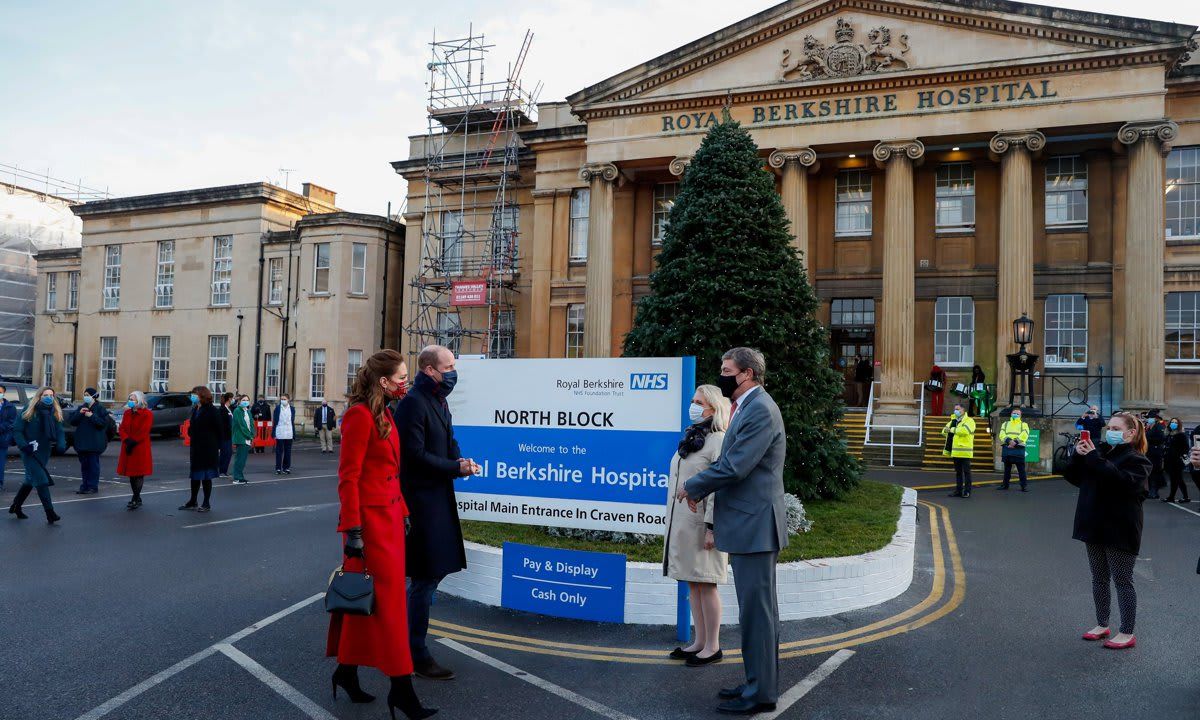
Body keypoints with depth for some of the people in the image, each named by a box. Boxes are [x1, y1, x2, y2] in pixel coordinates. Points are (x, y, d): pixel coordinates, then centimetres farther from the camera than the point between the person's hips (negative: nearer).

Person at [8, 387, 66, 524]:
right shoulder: (29, 412, -8)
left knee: (31, 480, 17)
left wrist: (61, 445, -18)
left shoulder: (55, 414, 4)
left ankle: (16, 506, 37)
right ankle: (50, 513, -14)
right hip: (30, 452, -5)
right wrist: (23, 445, -21)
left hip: (44, 453, 5)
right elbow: (16, 430, -8)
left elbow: (59, 432, 0)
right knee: (41, 481, -13)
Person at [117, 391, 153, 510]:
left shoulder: (147, 414, -7)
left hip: (140, 449, -7)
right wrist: (127, 440, -12)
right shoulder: (127, 413, 13)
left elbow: (143, 432, -14)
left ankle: (135, 499, -2)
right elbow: (121, 429, 5)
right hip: (128, 448, 7)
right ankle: (137, 499, 20)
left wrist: (133, 442, -18)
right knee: (131, 473, 11)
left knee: (139, 473, -4)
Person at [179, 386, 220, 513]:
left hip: (208, 450, -7)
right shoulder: (195, 410, 10)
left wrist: (217, 448, -12)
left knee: (206, 476, 1)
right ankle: (192, 502, 23)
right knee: (195, 476, 13)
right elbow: (192, 428, 17)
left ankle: (206, 504, 10)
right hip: (196, 448, 7)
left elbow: (218, 431, -10)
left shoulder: (212, 411, -10)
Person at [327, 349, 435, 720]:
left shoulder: (384, 415, 13)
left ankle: (347, 672, 29)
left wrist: (403, 513, 16)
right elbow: (348, 477, -17)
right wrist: (352, 530, -19)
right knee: (388, 598, -3)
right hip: (370, 518, -9)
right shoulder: (360, 415, -15)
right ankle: (400, 687, 5)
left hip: (389, 515, 9)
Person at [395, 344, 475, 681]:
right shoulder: (413, 402, -16)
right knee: (425, 578, -2)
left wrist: (458, 459, 0)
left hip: (437, 498, 10)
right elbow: (414, 454, -20)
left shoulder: (439, 402, 14)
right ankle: (416, 655, 11)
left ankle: (412, 644, 30)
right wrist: (456, 467, -16)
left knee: (428, 576, 16)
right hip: (421, 499, -10)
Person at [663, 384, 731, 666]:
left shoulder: (719, 440, -11)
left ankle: (712, 647, 11)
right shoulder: (690, 437, 15)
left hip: (701, 523, -8)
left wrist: (711, 527, -20)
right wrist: (673, 524, 19)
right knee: (691, 583, 13)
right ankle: (700, 642, 23)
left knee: (705, 584, -1)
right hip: (681, 523, 8)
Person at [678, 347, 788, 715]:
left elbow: (734, 467, -22)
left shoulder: (760, 410, -17)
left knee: (757, 610, -2)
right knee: (756, 608, 17)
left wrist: (693, 487, -8)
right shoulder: (747, 408, 15)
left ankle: (761, 693, 8)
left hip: (754, 524, -10)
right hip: (746, 524, 10)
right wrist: (702, 489, 4)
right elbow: (730, 463, 18)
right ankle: (758, 682, 29)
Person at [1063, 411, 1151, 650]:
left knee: (1122, 582, 1)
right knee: (1099, 580, 14)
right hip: (1096, 527, 7)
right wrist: (1079, 456, -8)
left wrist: (1094, 458, -28)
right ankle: (1102, 625, 26)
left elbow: (1120, 480, -30)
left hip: (1120, 532, -7)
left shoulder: (1136, 460, -9)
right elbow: (1074, 477, 9)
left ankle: (1127, 633, 11)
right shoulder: (1102, 451, 11)